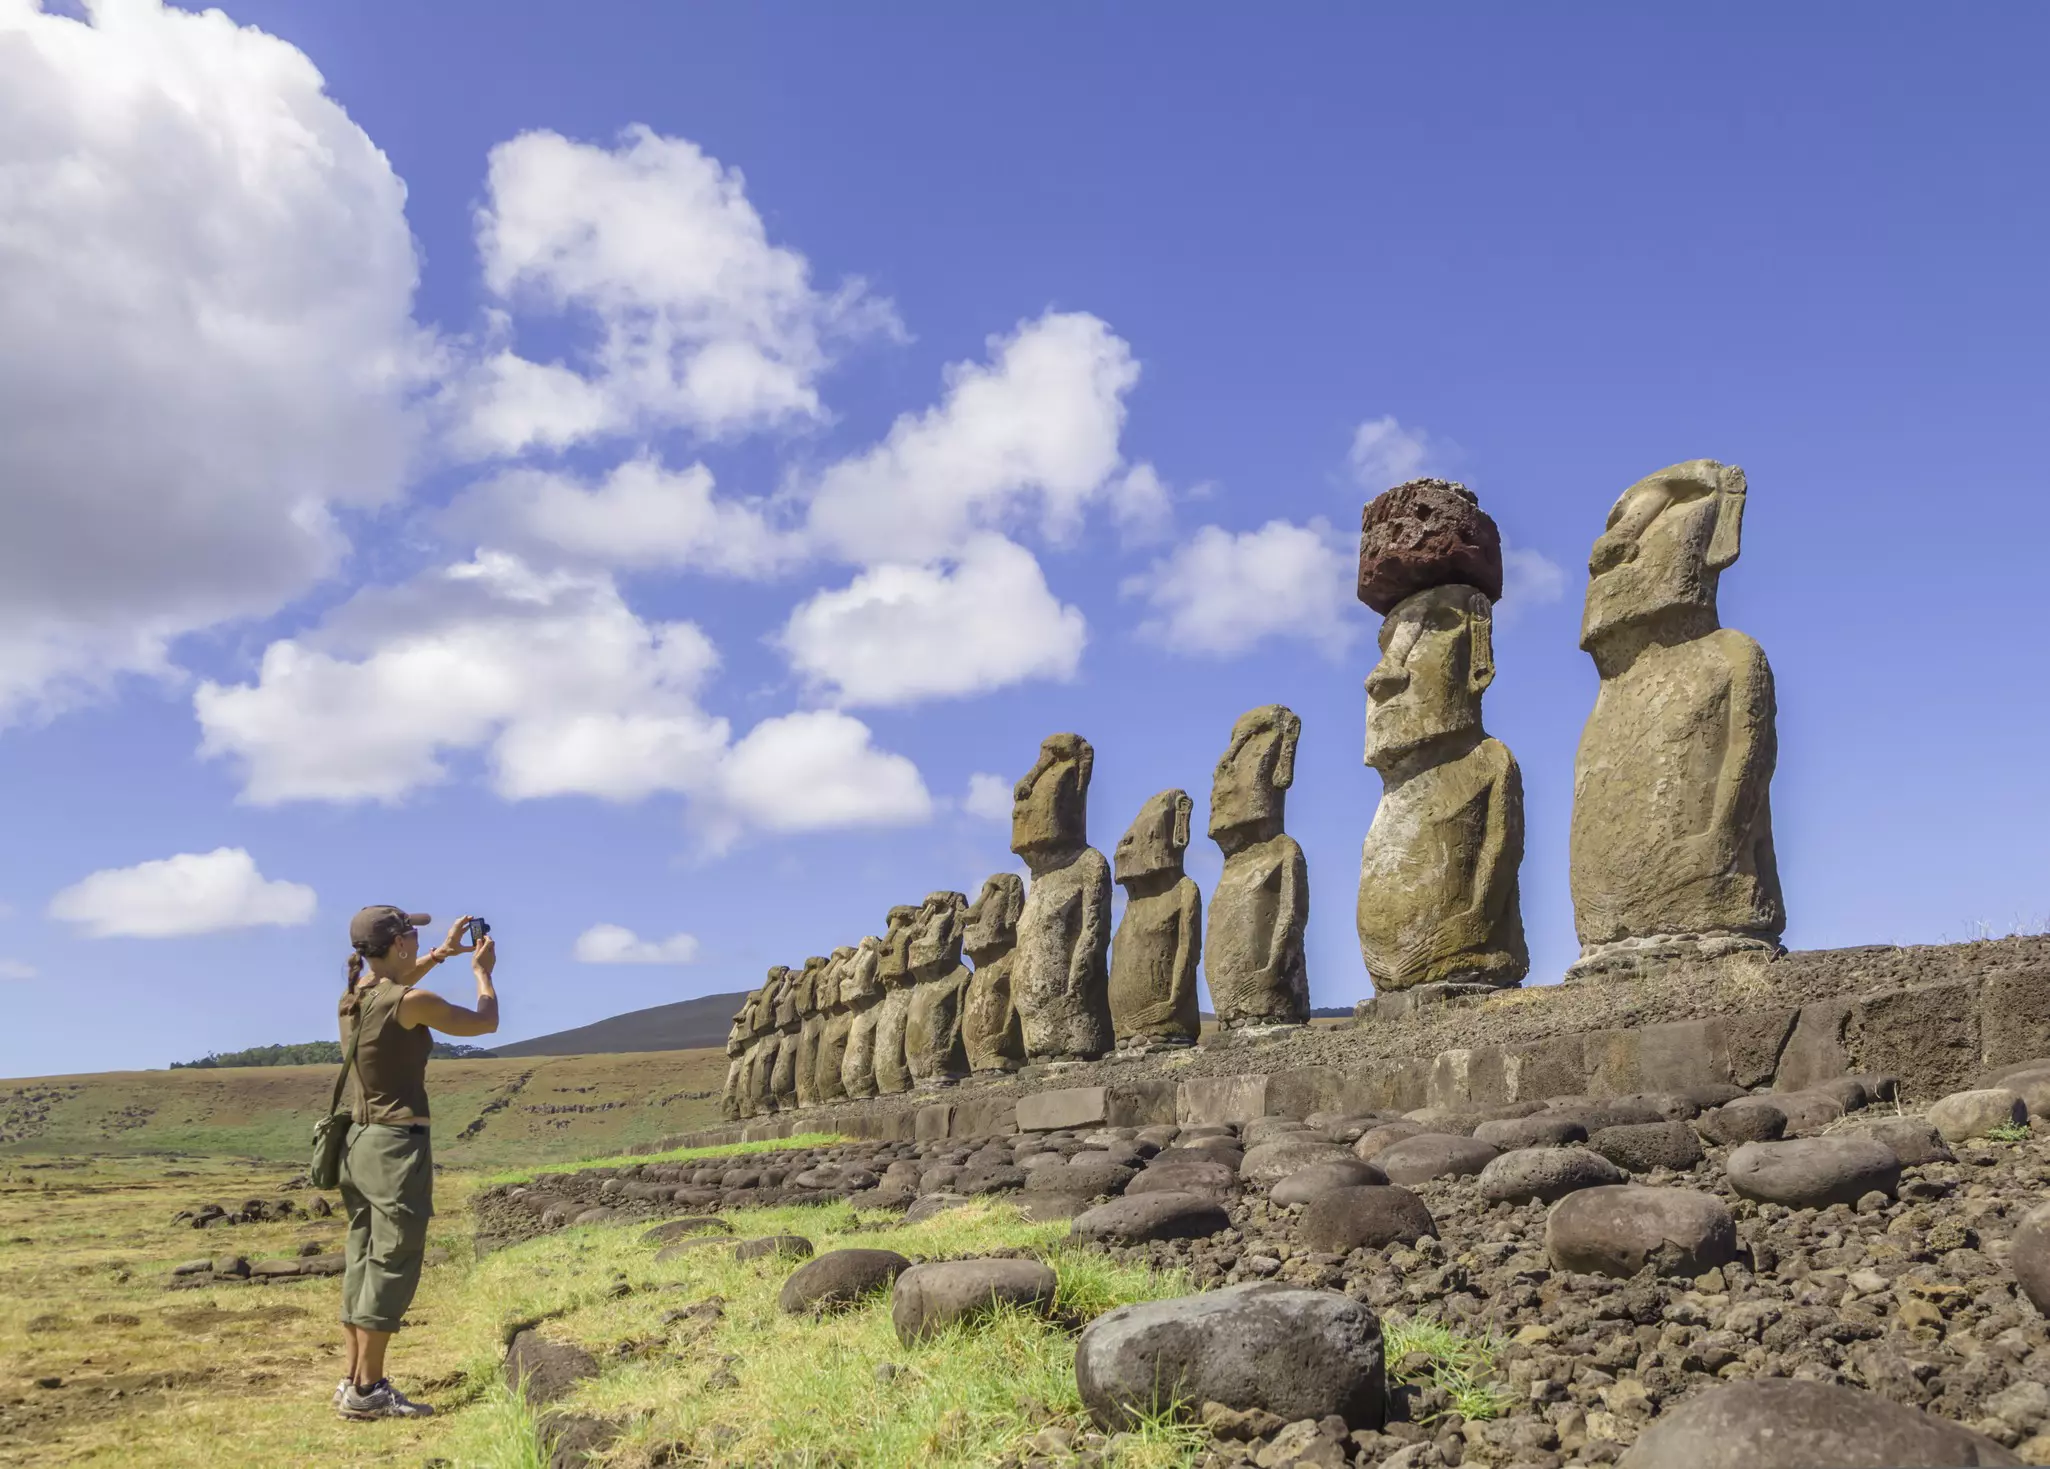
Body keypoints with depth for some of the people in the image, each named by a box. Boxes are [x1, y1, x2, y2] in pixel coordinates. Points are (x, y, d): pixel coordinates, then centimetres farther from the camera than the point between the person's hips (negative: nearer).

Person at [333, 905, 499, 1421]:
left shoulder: (353, 996, 7)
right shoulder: (413, 1002, -17)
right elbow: (486, 1022, -3)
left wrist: (442, 954, 32)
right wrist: (482, 970, 13)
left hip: (360, 1141, 8)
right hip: (398, 1144, -8)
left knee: (362, 1263, 13)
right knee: (392, 1266, -3)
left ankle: (353, 1380, 18)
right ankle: (367, 1390, 0)